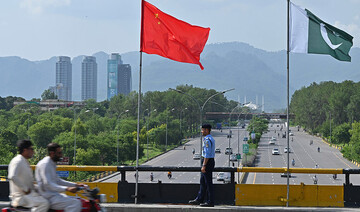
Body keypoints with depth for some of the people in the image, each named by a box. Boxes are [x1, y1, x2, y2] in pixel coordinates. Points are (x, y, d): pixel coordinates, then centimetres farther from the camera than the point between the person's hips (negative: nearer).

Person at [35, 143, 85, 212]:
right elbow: (47, 184, -26)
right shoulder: (45, 164, -15)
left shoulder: (52, 164, 17)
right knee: (76, 203, -22)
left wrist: (75, 185, 18)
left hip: (54, 195, 11)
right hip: (49, 198, -11)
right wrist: (67, 189, -36)